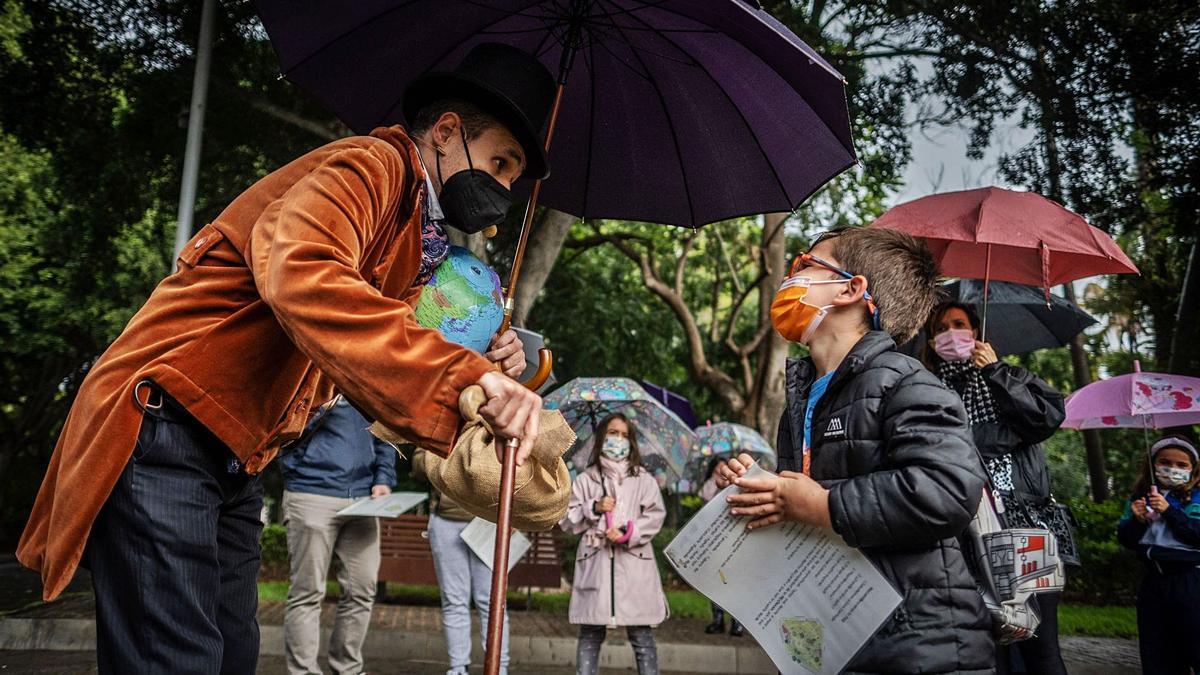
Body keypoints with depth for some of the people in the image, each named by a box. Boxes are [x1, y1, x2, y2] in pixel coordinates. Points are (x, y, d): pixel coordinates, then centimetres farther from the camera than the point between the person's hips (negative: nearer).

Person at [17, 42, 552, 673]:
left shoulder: (418, 243, 16)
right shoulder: (370, 166, -14)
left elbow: (387, 374, 12)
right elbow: (299, 276, -36)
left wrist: (483, 372, -6)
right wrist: (463, 377, -41)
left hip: (236, 465, 10)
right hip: (161, 432, -10)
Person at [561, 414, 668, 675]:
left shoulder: (643, 479, 10)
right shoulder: (585, 479, 11)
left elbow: (655, 516, 0)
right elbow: (567, 520, 8)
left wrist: (628, 533, -12)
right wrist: (594, 508, -6)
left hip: (634, 562, 0)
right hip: (595, 563, 1)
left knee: (642, 637, 0)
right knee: (590, 636, 4)